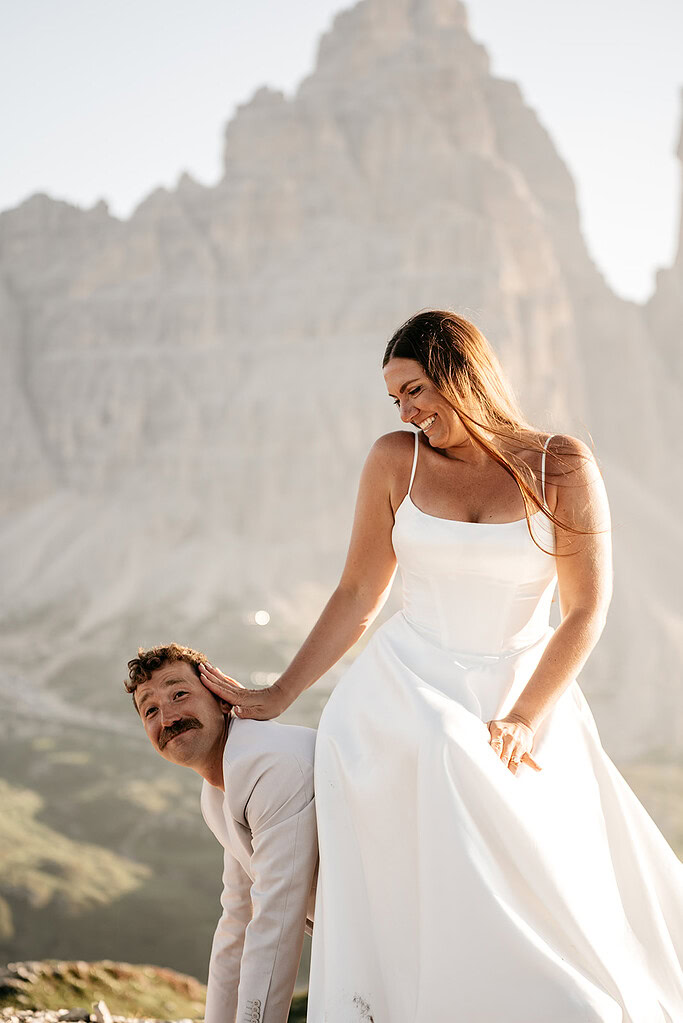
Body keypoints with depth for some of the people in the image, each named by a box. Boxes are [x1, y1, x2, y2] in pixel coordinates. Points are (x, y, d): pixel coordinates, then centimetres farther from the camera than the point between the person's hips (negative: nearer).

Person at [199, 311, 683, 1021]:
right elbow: (355, 598, 9)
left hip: (525, 694, 0)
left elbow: (585, 612, -3)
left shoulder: (561, 467, -1)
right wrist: (277, 698, 7)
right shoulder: (396, 461, 4)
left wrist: (523, 719, -13)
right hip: (406, 690, 0)